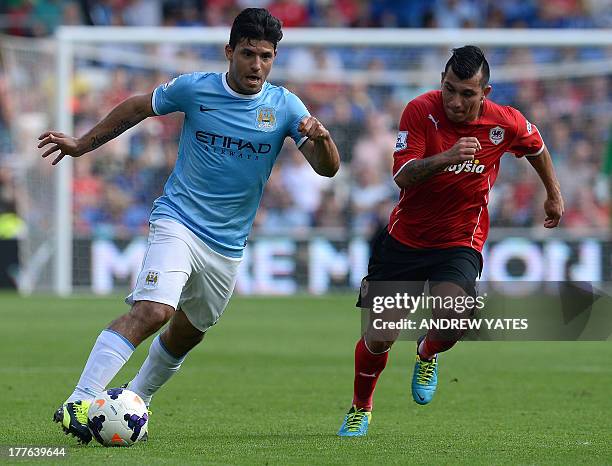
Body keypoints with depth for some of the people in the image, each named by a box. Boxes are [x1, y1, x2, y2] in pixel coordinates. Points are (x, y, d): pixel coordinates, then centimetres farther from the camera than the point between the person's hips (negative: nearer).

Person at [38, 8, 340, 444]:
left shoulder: (285, 106, -3)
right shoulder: (193, 88, -7)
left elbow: (327, 168, -8)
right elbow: (137, 108, 11)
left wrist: (321, 138, -31)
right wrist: (82, 145, 14)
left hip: (228, 245, 4)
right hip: (178, 222, -4)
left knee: (187, 334, 17)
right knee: (152, 311, -26)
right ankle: (79, 402, -31)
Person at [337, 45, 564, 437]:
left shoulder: (506, 124, -11)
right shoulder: (421, 111, -17)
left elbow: (536, 147, 13)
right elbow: (401, 177, -26)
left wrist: (554, 194, 25)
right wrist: (445, 158, -43)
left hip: (460, 242, 0)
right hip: (405, 238, 0)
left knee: (453, 318, -28)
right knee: (379, 337, -3)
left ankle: (428, 355, 10)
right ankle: (361, 410, 27)